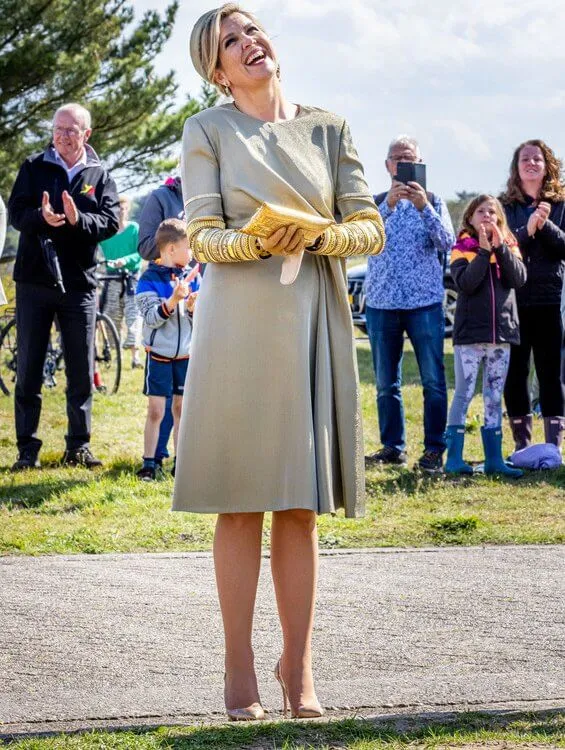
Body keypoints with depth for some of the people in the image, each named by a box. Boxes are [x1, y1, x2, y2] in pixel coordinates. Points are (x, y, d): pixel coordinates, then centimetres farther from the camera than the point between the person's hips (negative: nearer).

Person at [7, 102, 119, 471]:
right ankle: (28, 448, 7)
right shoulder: (34, 167, 4)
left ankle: (79, 446, 14)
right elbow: (15, 211, -5)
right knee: (29, 370, 2)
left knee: (82, 371, 5)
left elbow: (111, 221, -5)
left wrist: (78, 220, -24)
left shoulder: (99, 175, 6)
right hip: (34, 280, 0)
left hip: (79, 284, 0)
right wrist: (41, 218, -26)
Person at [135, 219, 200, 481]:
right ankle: (148, 464, 4)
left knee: (181, 409, 9)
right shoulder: (149, 279, -9)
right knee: (155, 410, -2)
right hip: (159, 353, -4)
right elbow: (151, 318, -17)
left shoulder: (192, 277, 5)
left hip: (186, 353, 4)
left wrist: (193, 308, -16)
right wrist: (173, 300, -30)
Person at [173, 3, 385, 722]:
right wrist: (257, 242, -20)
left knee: (301, 505, 2)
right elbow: (202, 236, -1)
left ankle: (298, 664, 8)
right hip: (238, 320, -2)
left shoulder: (328, 128, 11)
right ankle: (240, 668, 3)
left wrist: (314, 236, -12)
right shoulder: (208, 129, 5)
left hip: (313, 319, 2)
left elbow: (370, 229, 7)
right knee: (240, 501, -2)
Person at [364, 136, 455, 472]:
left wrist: (424, 207, -18)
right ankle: (393, 447, 13)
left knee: (434, 380, -5)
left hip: (426, 302, -1)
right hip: (382, 302, 1)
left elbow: (447, 243, -5)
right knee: (386, 382, 6)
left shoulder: (433, 201, 7)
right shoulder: (376, 202, 8)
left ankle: (435, 449, -2)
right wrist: (389, 205, -21)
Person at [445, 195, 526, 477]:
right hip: (470, 334, -4)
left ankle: (494, 458, 11)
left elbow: (519, 279, -8)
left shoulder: (508, 248, 9)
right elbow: (464, 284, -17)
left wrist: (500, 247, -15)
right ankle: (454, 458, -2)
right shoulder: (462, 249, 0)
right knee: (464, 394, -4)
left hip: (502, 333, 4)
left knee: (494, 397, 8)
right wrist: (484, 251, -19)